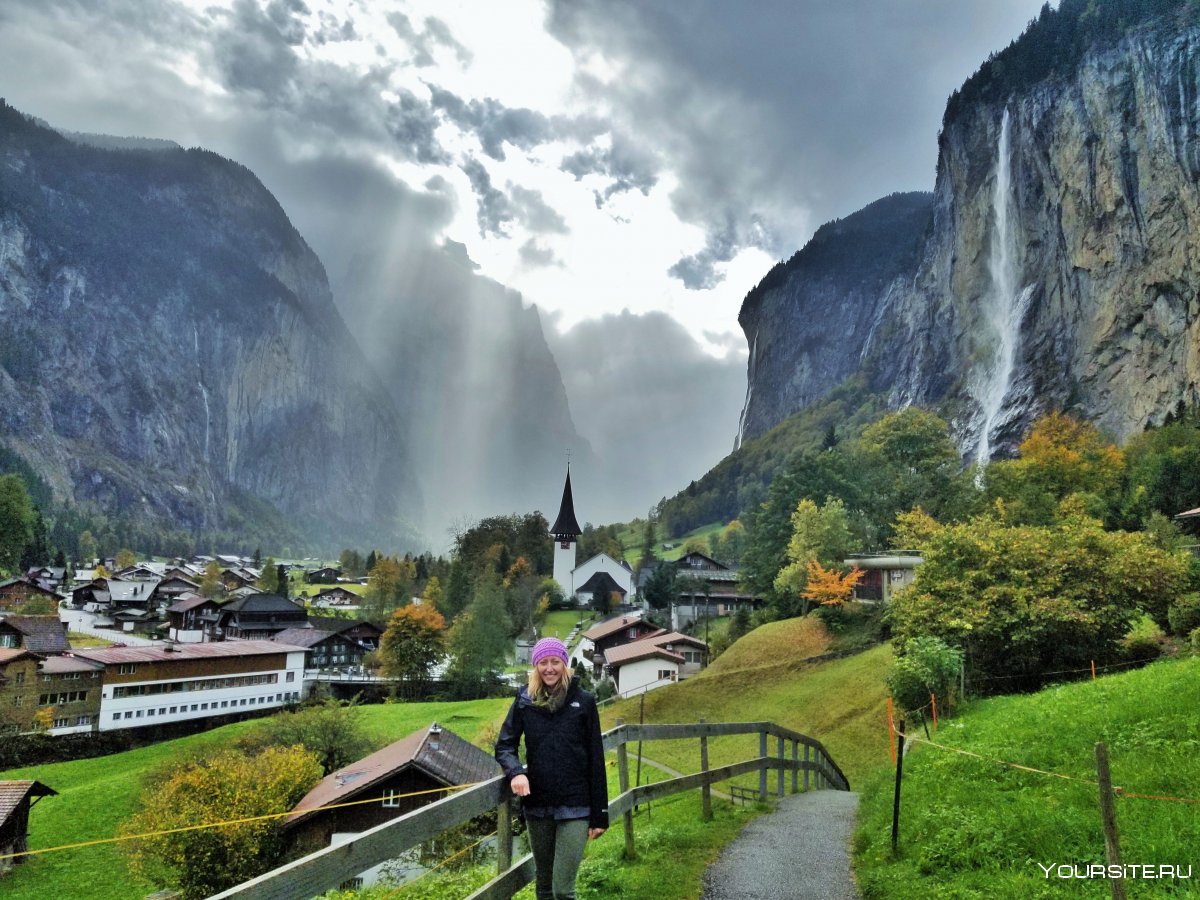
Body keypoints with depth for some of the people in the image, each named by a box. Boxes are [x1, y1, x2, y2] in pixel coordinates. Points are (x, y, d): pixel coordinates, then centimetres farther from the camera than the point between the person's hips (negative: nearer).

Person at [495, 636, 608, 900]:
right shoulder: (525, 701, 3)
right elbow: (504, 745, 5)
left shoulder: (583, 701, -3)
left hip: (574, 808, -3)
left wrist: (600, 815, -1)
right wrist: (515, 772, -17)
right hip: (537, 807, 3)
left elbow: (595, 761, -1)